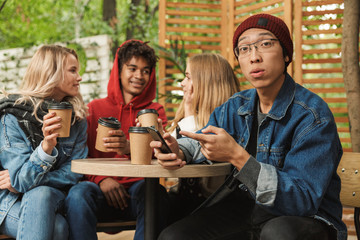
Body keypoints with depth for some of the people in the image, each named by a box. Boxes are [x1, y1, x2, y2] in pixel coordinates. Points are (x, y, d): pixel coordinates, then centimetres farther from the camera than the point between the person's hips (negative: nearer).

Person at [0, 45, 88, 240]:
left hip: (54, 196, 4)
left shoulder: (77, 118, 4)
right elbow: (23, 180, -17)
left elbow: (74, 173, -1)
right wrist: (46, 146, -36)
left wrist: (23, 182, -14)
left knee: (40, 193, -34)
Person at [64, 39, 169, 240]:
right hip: (102, 190, 0)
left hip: (137, 188, 0)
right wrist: (101, 179, -14)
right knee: (78, 194, -33)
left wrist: (131, 148, -27)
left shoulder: (155, 111, 15)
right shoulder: (95, 108, 16)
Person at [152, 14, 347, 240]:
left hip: (306, 218, -5)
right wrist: (179, 151, -3)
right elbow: (200, 141, 23)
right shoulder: (237, 107, 4)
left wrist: (237, 157, -32)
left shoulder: (313, 115, -16)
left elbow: (303, 201, -25)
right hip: (244, 206, 5)